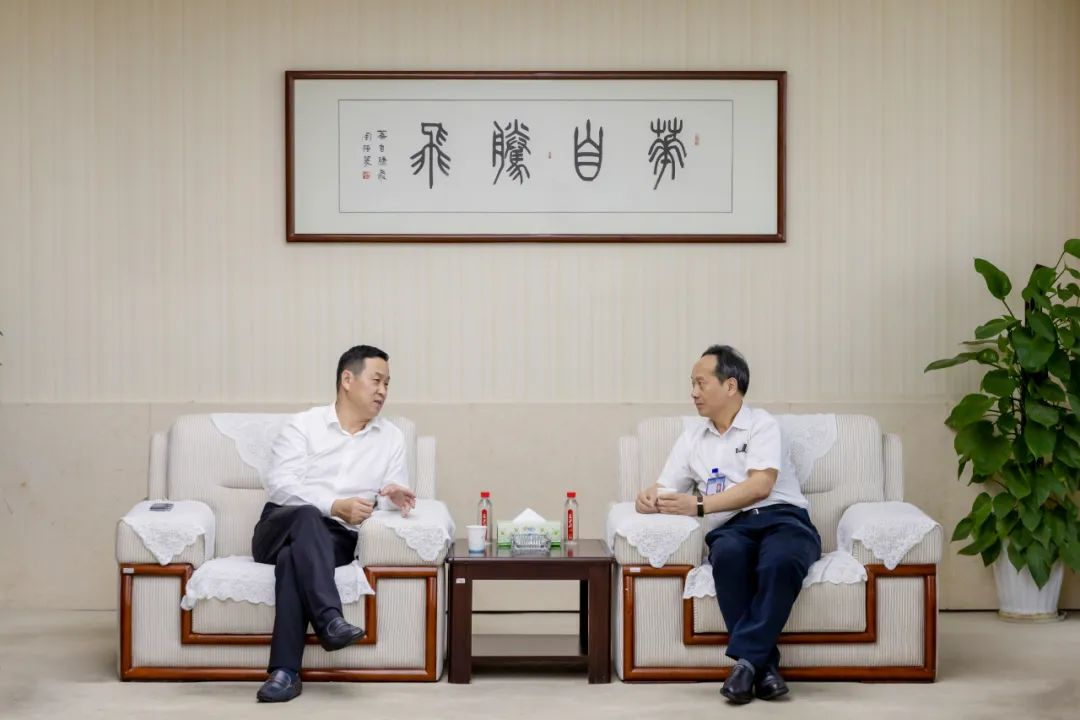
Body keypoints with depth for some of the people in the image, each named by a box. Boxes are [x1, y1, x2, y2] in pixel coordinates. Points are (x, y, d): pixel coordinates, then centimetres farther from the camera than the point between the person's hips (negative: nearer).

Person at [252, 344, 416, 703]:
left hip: (336, 539, 1)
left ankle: (285, 670, -41)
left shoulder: (392, 438, 14)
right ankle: (330, 619, -49)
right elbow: (280, 484, -9)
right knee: (307, 516, -37)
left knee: (294, 556, -35)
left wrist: (393, 496, -19)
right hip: (281, 529, -1)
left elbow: (396, 494, 7)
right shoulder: (303, 425, 5)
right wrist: (335, 506, -22)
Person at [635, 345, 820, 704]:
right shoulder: (692, 439, 22)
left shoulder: (761, 424, 7)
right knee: (728, 553, -36)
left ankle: (746, 659, -32)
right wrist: (648, 499, -7)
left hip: (782, 517, -3)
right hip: (732, 528, 3)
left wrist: (699, 505, -17)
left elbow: (760, 486, -9)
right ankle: (764, 665, -32)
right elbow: (663, 490, 20)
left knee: (780, 562, -40)